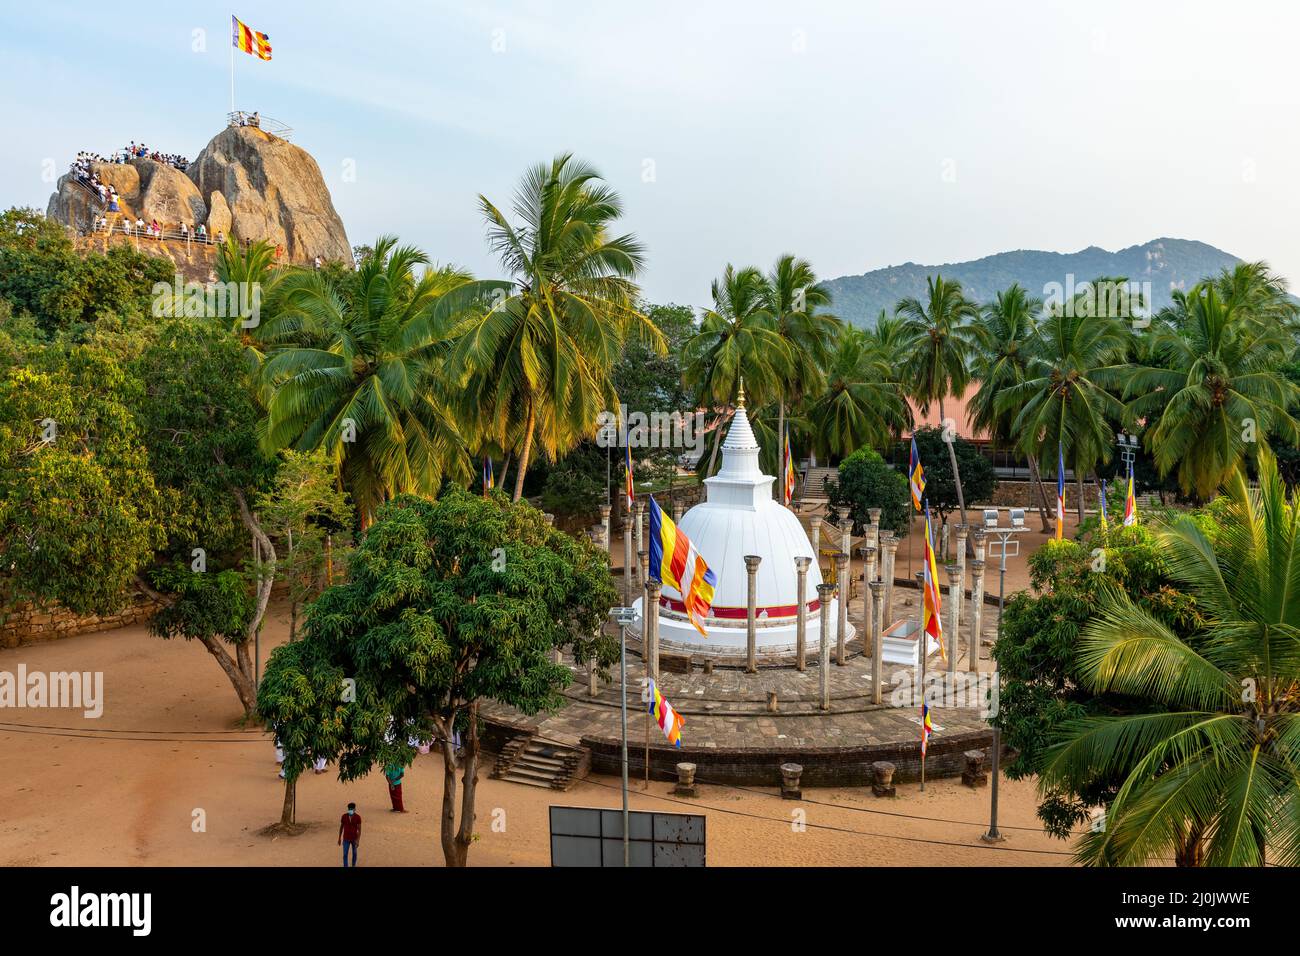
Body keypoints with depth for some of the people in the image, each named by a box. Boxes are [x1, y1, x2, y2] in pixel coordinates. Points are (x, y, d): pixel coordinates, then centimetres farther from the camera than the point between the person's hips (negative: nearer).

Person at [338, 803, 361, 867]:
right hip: (346, 839, 0)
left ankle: (353, 865, 37)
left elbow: (359, 829, -12)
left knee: (354, 853, 16)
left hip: (354, 839, 0)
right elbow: (341, 827, 1)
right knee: (345, 854, -4)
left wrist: (358, 840, -18)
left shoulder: (358, 817, -14)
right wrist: (339, 838, 5)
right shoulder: (344, 816, -10)